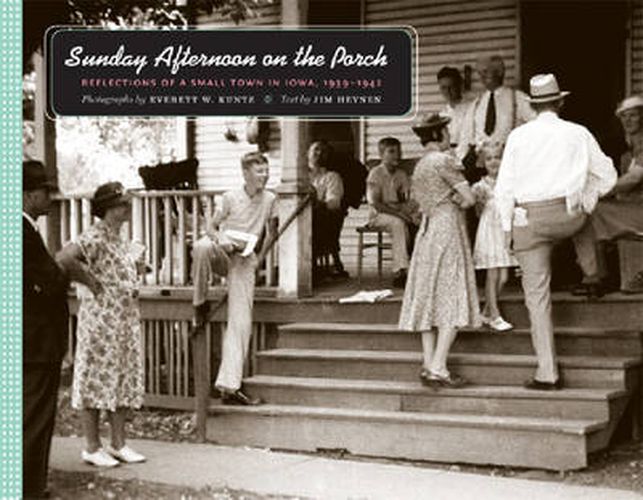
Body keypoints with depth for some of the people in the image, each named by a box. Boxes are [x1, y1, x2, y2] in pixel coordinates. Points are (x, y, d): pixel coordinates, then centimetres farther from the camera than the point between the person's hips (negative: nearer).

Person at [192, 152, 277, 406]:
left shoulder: (269, 199, 4)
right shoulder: (230, 198, -3)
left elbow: (271, 232, 16)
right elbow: (211, 227, 1)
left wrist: (259, 257, 7)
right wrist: (221, 239, -20)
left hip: (245, 261, 2)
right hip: (222, 255, -1)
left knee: (241, 323, -10)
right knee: (201, 246, -39)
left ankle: (229, 386, -7)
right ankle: (200, 304, -15)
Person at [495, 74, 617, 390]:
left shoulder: (518, 136, 3)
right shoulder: (578, 134, 5)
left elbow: (505, 186, 1)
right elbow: (606, 175, 13)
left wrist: (507, 227, 8)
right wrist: (585, 202, 26)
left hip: (527, 219, -1)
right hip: (567, 216, 1)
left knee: (537, 296, 3)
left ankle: (547, 373, 3)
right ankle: (589, 266, 47)